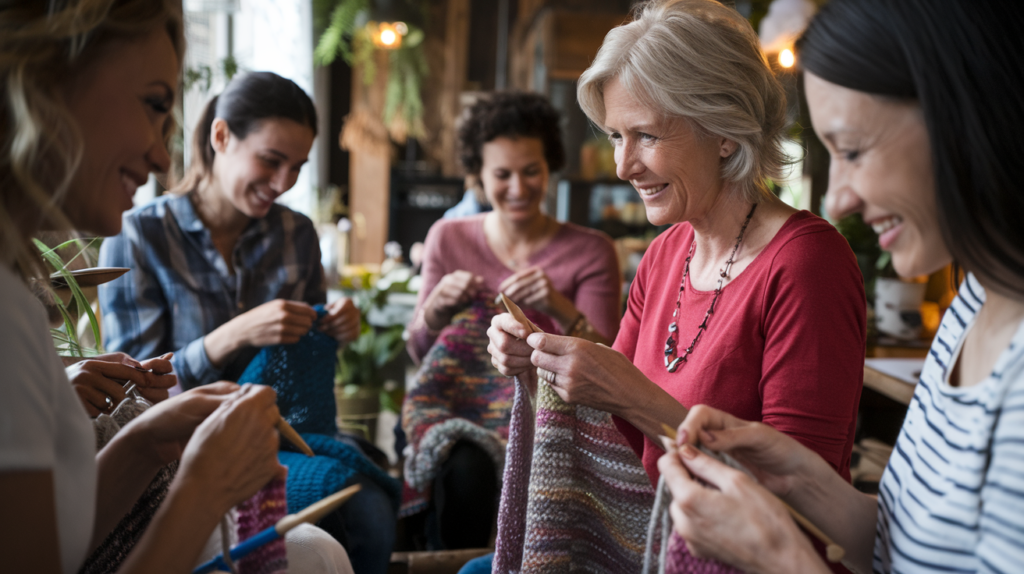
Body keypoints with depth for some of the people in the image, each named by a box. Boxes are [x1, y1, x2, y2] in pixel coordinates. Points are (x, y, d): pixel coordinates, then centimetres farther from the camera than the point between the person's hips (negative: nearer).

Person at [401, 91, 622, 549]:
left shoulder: (590, 251, 1)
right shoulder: (448, 238, 8)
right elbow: (418, 354, 11)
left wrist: (562, 310, -22)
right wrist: (436, 308, -11)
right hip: (458, 412, 2)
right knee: (465, 469, -32)